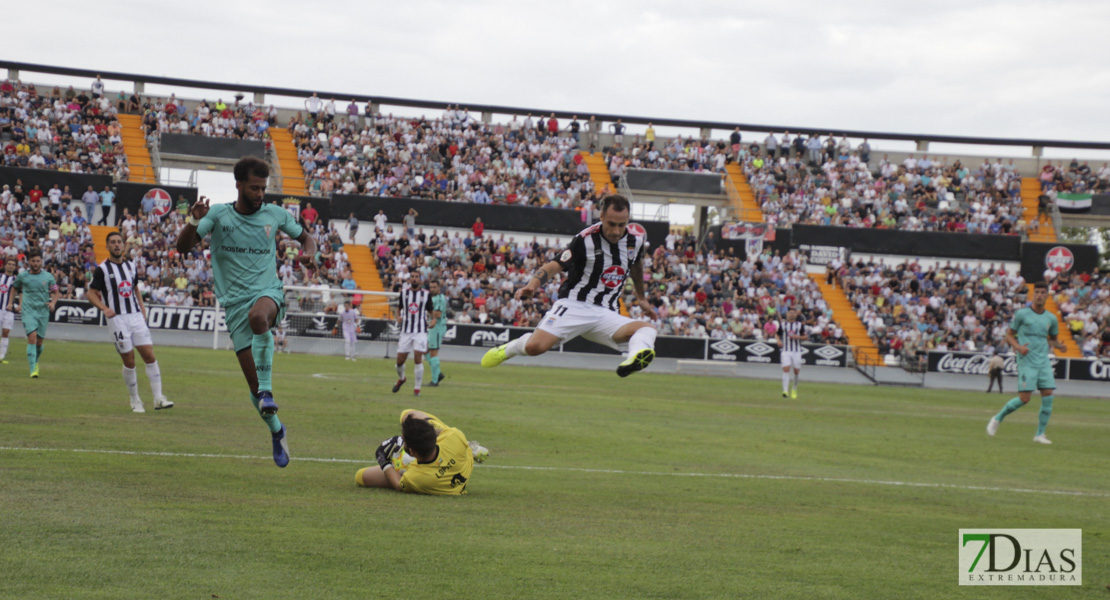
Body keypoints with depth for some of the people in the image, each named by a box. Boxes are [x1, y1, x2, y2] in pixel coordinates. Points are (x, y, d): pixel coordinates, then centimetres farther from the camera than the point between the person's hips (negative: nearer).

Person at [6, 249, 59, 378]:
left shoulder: (48, 277, 3)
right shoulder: (22, 276, 2)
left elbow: (56, 293, 11)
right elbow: (14, 288, 20)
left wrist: (53, 302, -8)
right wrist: (10, 303, 11)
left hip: (43, 312, 2)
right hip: (28, 311, -2)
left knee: (39, 341, 7)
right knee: (32, 337, -19)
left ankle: (36, 362, 37)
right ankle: (33, 370, -20)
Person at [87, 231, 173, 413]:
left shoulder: (130, 265, 13)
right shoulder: (102, 269, -4)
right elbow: (91, 294, -3)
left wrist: (142, 306, 11)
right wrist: (104, 308, -19)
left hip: (136, 316, 5)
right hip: (117, 318, -5)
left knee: (150, 355, -4)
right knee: (129, 361, -4)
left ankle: (158, 398, -3)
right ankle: (135, 400, 12)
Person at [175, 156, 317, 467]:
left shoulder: (275, 214, 5)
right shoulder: (218, 214, 0)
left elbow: (305, 237, 21)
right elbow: (183, 248, -6)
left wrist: (309, 252, -2)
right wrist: (193, 222, -26)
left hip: (268, 292, 0)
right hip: (235, 301, 0)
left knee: (258, 315, -41)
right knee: (255, 387, -4)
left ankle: (267, 390, -34)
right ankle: (276, 430, 23)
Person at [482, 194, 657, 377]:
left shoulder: (637, 239, 3)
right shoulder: (586, 239, -11)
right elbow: (554, 266, -14)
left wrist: (640, 297, 36)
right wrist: (531, 286, -33)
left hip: (606, 314, 4)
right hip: (574, 305, -3)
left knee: (647, 329, -26)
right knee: (535, 346, -23)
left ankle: (636, 357, -60)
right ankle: (508, 349, 13)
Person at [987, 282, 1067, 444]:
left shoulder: (1051, 319, 10)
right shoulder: (1021, 314, -2)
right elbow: (1009, 335, 4)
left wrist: (1059, 346, 0)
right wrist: (1018, 347, -16)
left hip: (1044, 362, 4)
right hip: (1026, 362, -4)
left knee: (1048, 395, -8)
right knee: (1024, 398, -10)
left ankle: (1040, 434, 2)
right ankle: (997, 419, 12)